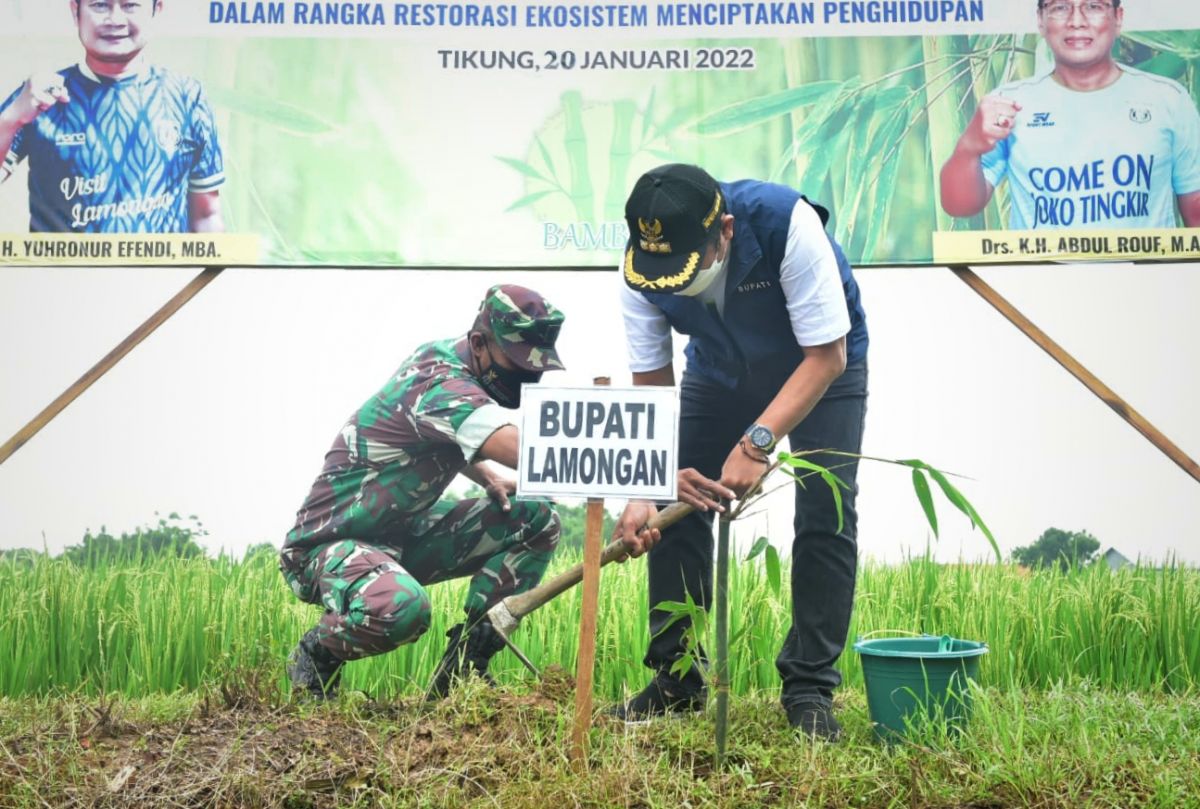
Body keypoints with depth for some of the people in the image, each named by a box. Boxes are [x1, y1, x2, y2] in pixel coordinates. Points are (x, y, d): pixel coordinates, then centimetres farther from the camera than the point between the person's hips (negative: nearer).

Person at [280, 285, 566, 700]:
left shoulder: (443, 355, 1)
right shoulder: (440, 383, -28)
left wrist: (488, 477, 1)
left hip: (402, 533, 10)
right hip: (331, 542, -10)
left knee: (536, 520, -3)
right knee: (401, 607, -41)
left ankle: (463, 666, 1)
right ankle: (314, 655, -7)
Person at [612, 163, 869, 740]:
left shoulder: (787, 223, -39)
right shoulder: (640, 266, -27)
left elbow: (826, 357, -34)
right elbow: (650, 385, -20)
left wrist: (758, 441, -44)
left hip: (820, 365, -3)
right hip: (720, 372, 4)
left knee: (825, 514, -16)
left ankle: (809, 688, -4)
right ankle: (676, 679, 9)